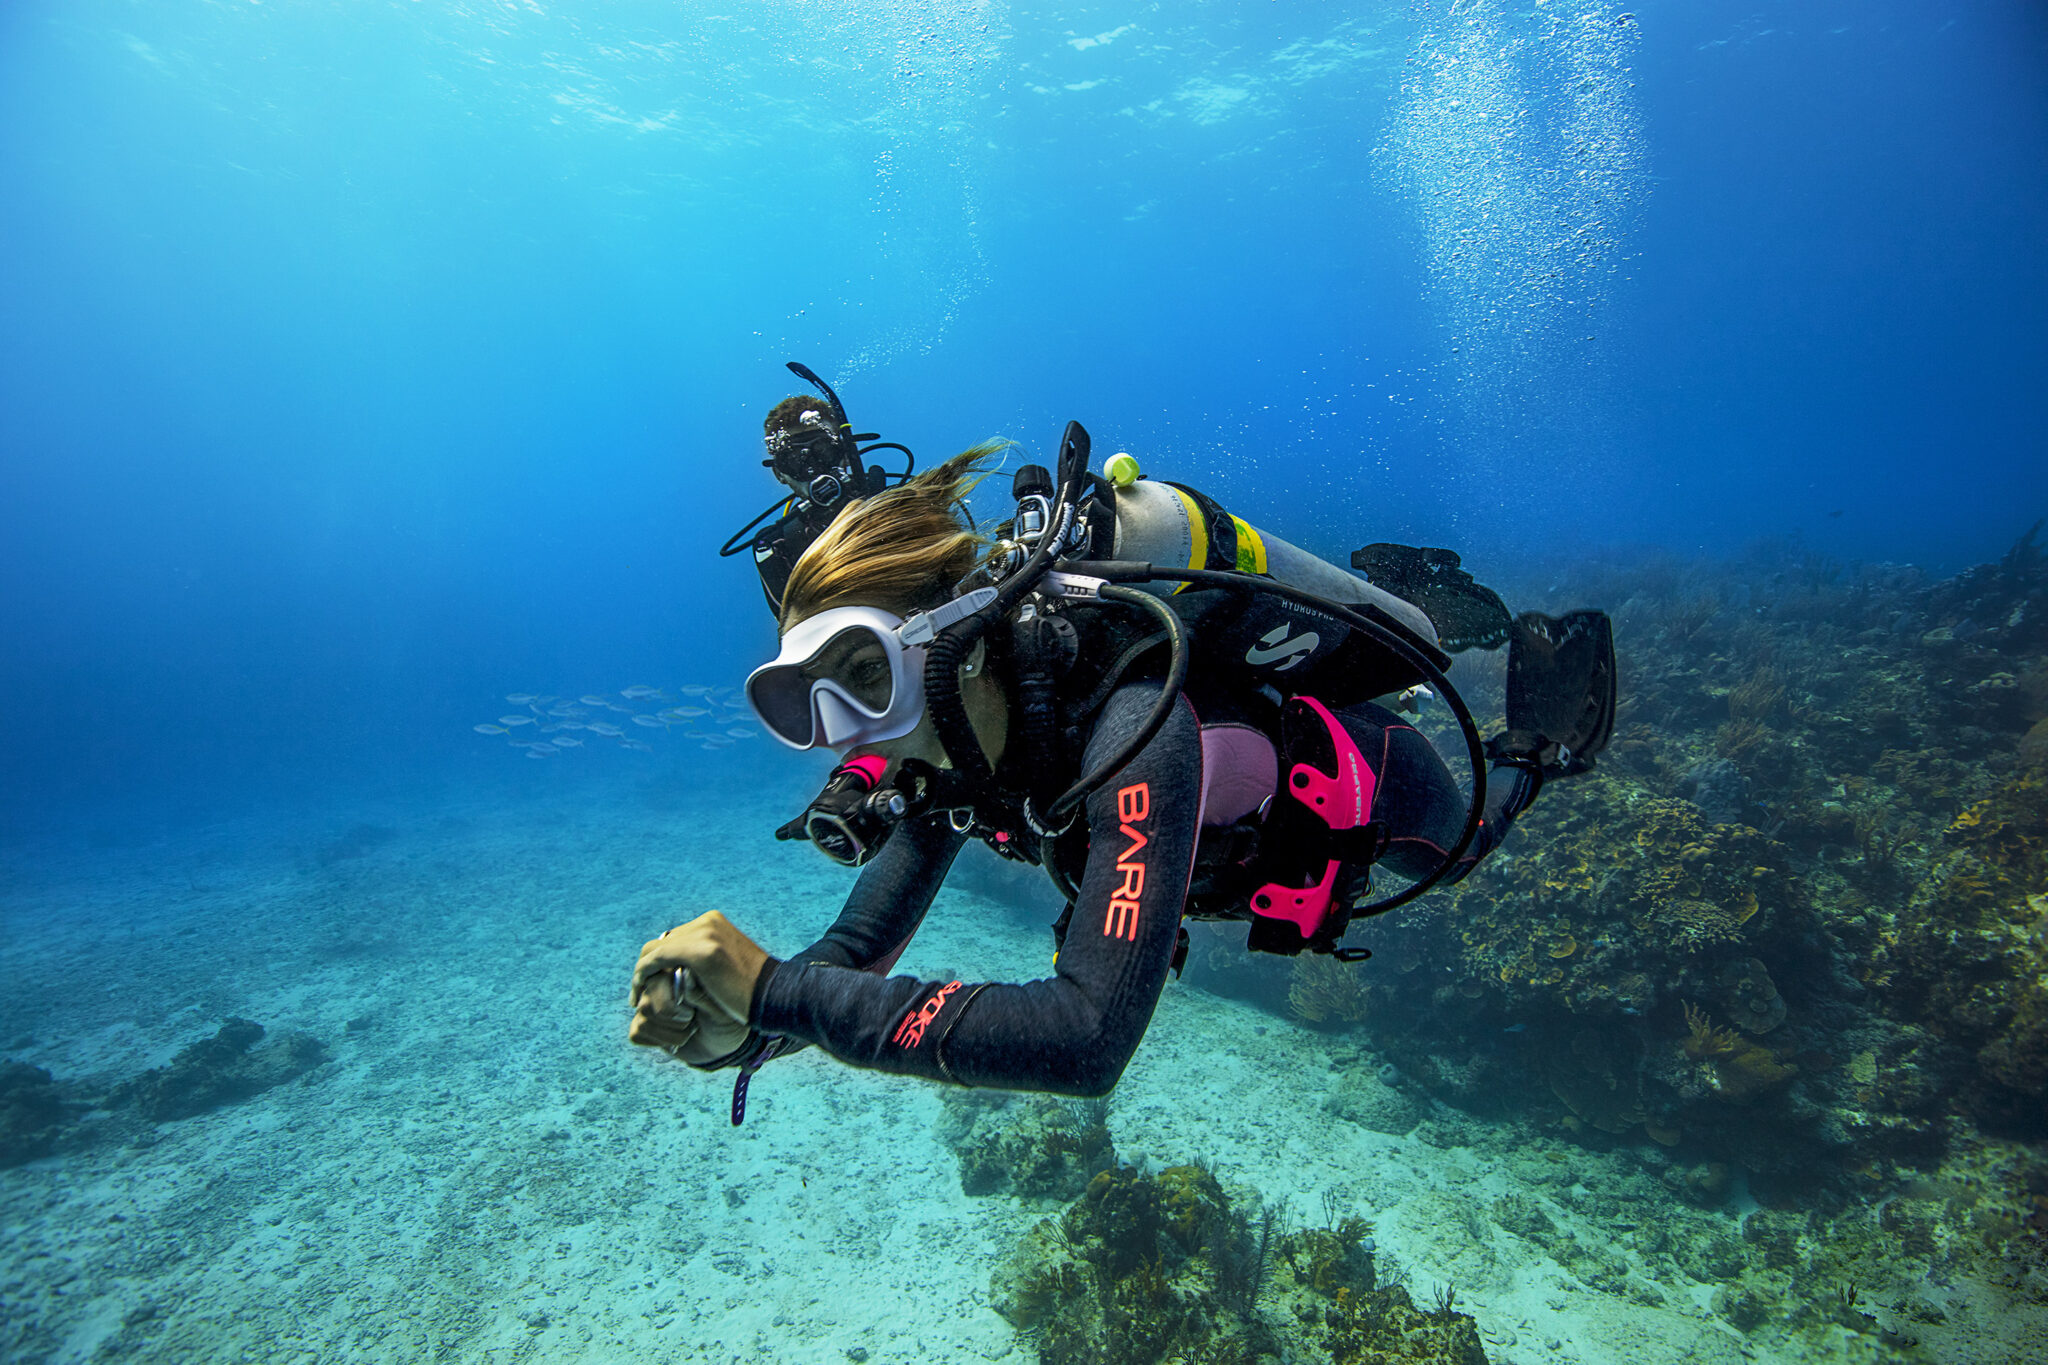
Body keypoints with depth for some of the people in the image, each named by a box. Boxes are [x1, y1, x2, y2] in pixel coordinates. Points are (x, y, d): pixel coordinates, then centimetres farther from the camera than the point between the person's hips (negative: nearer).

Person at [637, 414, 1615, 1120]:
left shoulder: (1131, 723, -48)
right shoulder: (944, 741, -25)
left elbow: (1090, 1037, -54)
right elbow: (859, 950, -20)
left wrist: (777, 990, -57)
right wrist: (740, 1023, -40)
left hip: (1367, 781, -4)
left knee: (1458, 850, 29)